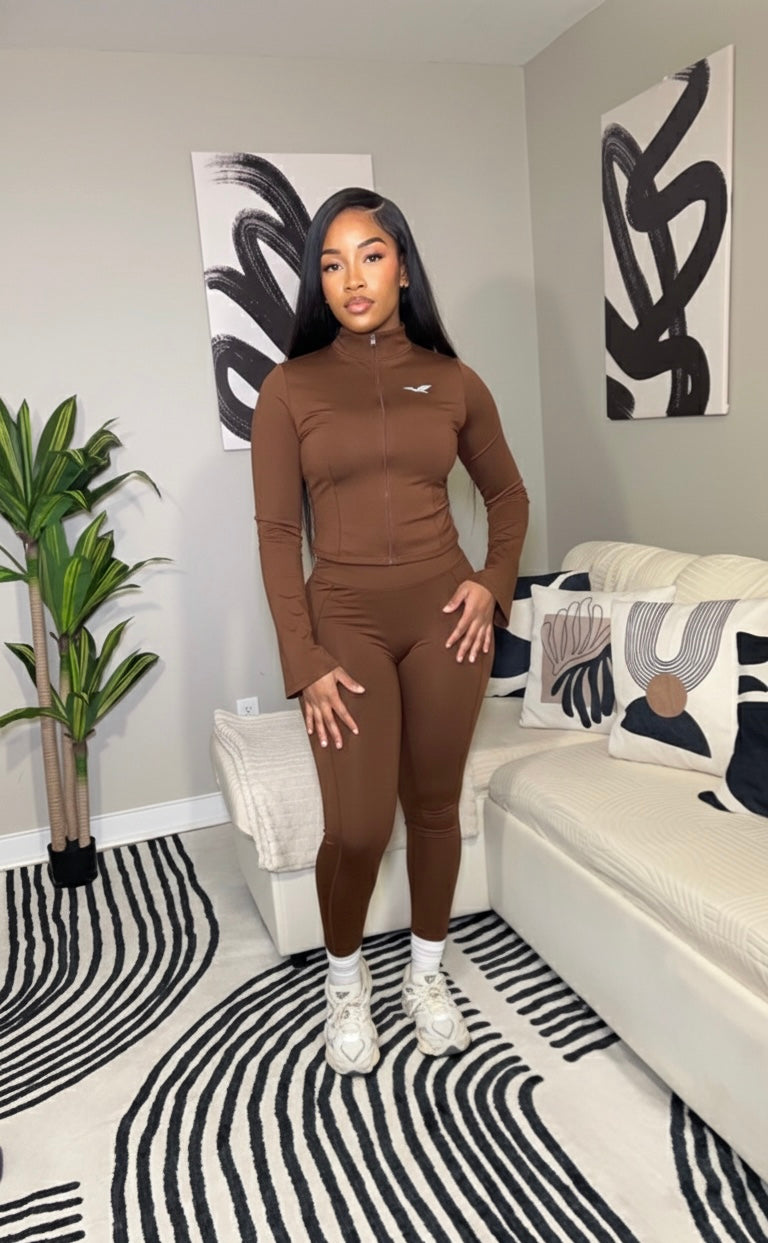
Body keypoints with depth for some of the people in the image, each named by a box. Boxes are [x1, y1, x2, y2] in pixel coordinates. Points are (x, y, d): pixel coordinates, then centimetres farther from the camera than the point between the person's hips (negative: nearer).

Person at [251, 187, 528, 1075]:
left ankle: (426, 975, 35)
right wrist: (304, 662, -9)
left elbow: (507, 493, 16)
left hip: (444, 616, 2)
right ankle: (345, 981, 27)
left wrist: (493, 581, 1)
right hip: (346, 623, -2)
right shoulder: (289, 388, -2)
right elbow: (276, 532, -4)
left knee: (434, 807, 11)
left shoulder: (453, 382, 4)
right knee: (356, 829, -3)